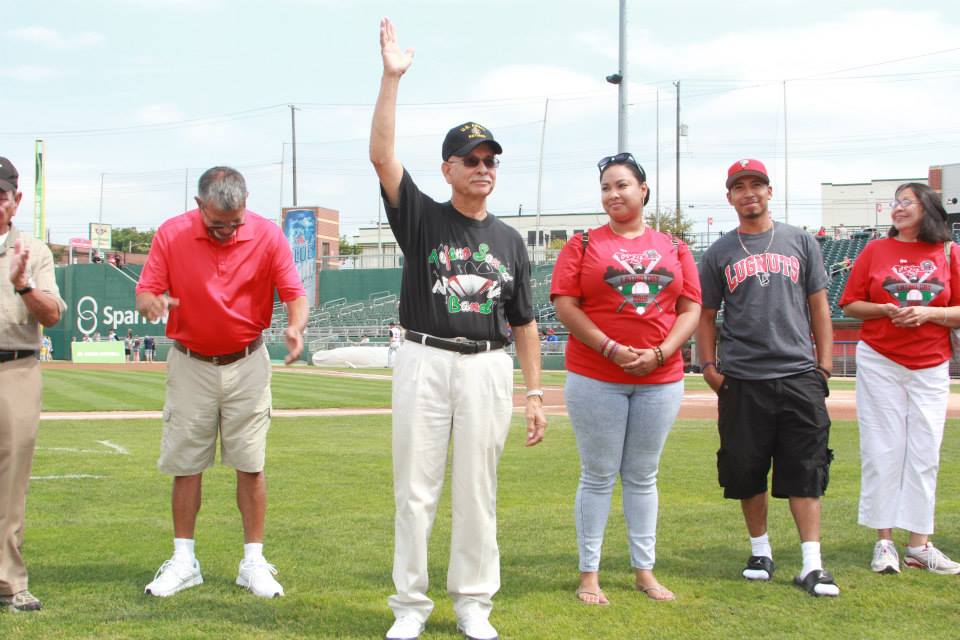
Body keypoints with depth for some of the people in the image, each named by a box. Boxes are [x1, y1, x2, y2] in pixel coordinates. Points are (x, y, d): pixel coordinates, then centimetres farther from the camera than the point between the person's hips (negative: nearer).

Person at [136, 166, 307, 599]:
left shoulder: (268, 235, -9)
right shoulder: (171, 235, -8)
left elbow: (294, 293, -6)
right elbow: (145, 293, -5)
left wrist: (296, 326, -28)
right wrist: (153, 303, -30)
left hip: (247, 365, 0)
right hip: (190, 365, 1)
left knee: (250, 465, 1)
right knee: (185, 464, 4)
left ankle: (253, 561, 9)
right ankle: (183, 561, 14)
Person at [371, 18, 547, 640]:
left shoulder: (510, 240, 12)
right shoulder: (422, 218, 3)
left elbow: (524, 322, 13)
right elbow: (382, 154, -11)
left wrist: (536, 393, 6)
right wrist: (392, 78, -17)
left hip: (488, 368, 2)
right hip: (424, 362, -2)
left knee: (478, 490, 6)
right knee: (415, 488, 1)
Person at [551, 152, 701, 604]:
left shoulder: (673, 248, 10)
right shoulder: (583, 245, 2)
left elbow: (690, 309, 6)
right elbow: (565, 306, -6)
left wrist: (659, 354, -10)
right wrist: (612, 350, -15)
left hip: (660, 380, 2)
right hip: (595, 378, -2)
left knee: (643, 477, 11)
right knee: (598, 477, 2)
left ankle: (644, 571, 19)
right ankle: (589, 574, 9)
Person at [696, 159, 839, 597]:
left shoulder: (799, 242, 10)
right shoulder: (718, 254, 9)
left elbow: (818, 306, 11)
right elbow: (705, 316, 12)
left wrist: (824, 364, 3)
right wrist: (709, 368, 0)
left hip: (799, 376, 0)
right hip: (741, 380, 1)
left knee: (805, 471, -4)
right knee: (746, 470, 5)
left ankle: (812, 565, -3)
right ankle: (760, 551, 21)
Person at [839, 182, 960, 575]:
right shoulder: (875, 251, 5)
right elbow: (849, 305, 4)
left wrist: (928, 313, -13)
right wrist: (886, 310, -12)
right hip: (879, 362, -1)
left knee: (924, 455, 2)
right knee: (882, 451, -2)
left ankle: (919, 545, 7)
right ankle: (883, 542, 3)